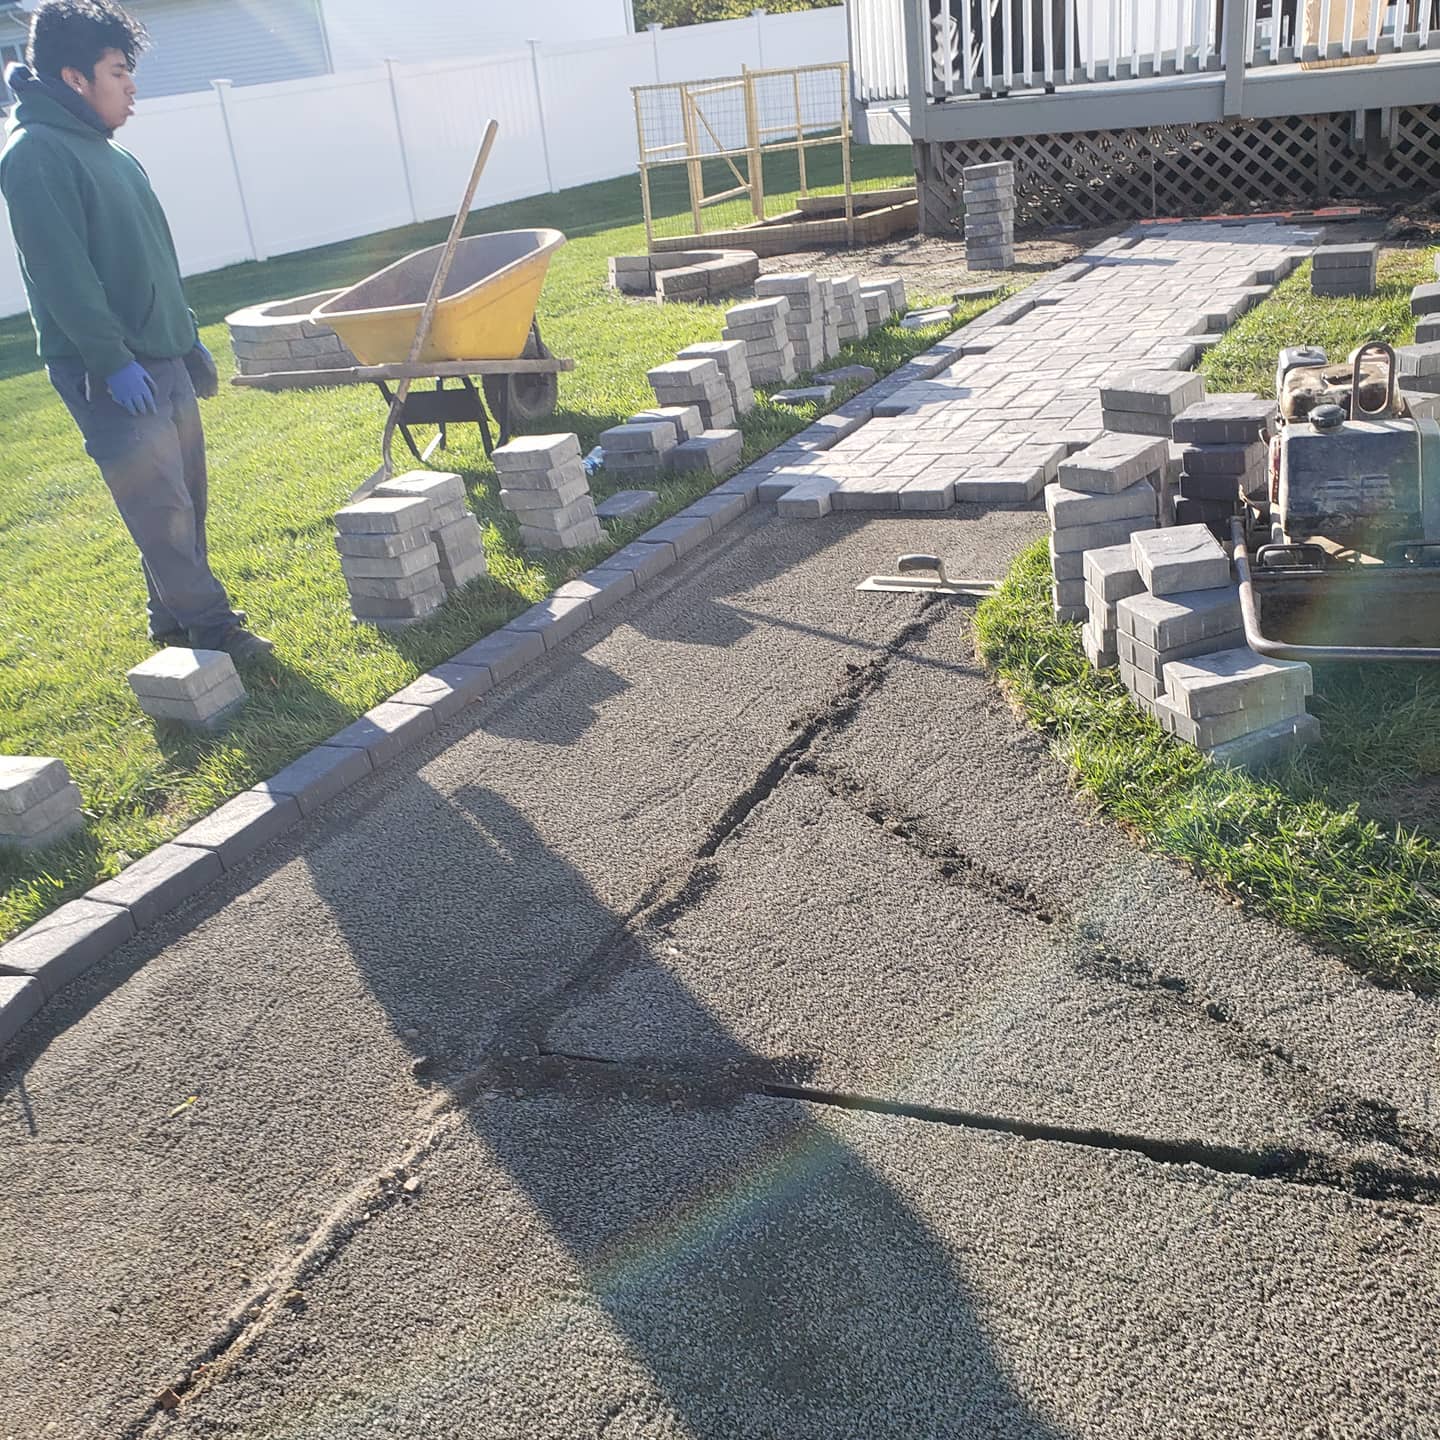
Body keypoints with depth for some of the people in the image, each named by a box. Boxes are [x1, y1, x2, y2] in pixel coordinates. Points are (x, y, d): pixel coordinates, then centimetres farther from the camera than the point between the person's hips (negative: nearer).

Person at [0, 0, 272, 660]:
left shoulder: (107, 152, 17)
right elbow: (61, 274, -18)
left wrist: (187, 338, 21)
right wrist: (111, 361, -22)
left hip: (163, 359, 9)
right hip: (109, 373, -9)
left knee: (183, 498, 11)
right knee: (160, 506, -8)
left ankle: (175, 617, 22)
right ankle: (209, 625, -2)